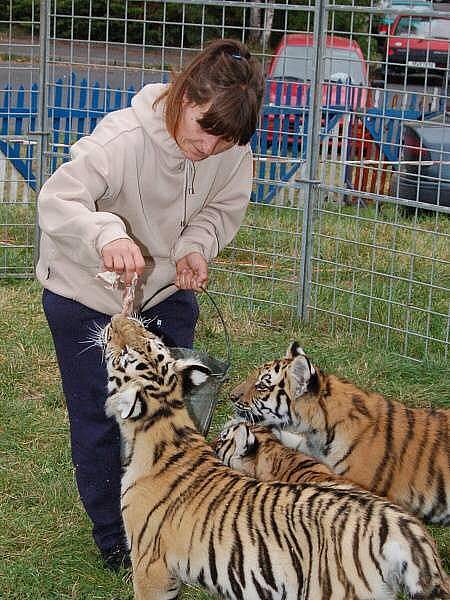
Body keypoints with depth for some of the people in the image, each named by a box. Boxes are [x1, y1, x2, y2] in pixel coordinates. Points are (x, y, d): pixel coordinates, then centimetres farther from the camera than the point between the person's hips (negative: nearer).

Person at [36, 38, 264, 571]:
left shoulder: (232, 152, -19)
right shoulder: (122, 139, -34)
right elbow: (57, 201, -35)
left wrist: (197, 246, -23)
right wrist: (107, 234, -54)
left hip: (168, 292, 4)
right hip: (86, 296, -4)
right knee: (99, 421, 7)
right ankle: (112, 533, 28)